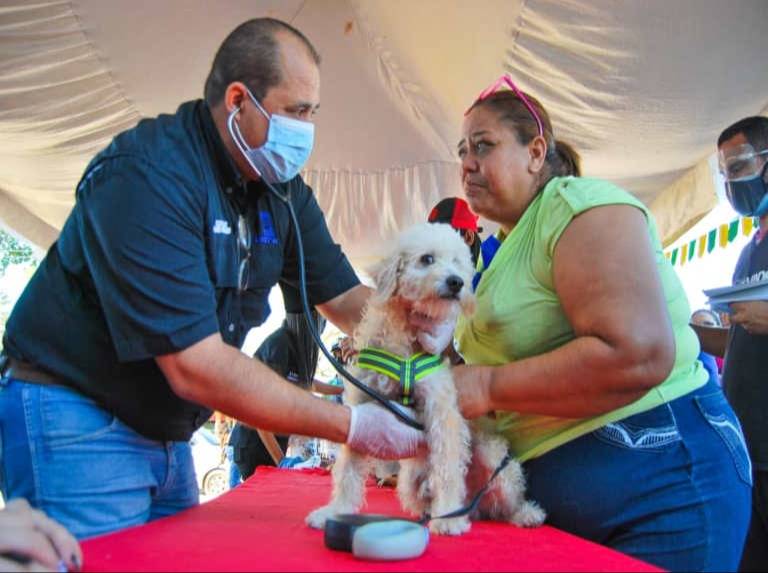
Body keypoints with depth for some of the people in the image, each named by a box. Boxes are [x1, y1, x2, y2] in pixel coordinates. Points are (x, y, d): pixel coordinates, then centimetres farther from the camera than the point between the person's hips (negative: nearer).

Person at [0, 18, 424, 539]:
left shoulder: (283, 189, 0)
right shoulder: (150, 175, -26)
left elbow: (347, 298, 3)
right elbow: (197, 368, -31)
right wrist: (351, 425, -26)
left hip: (166, 432, 8)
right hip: (77, 421, -8)